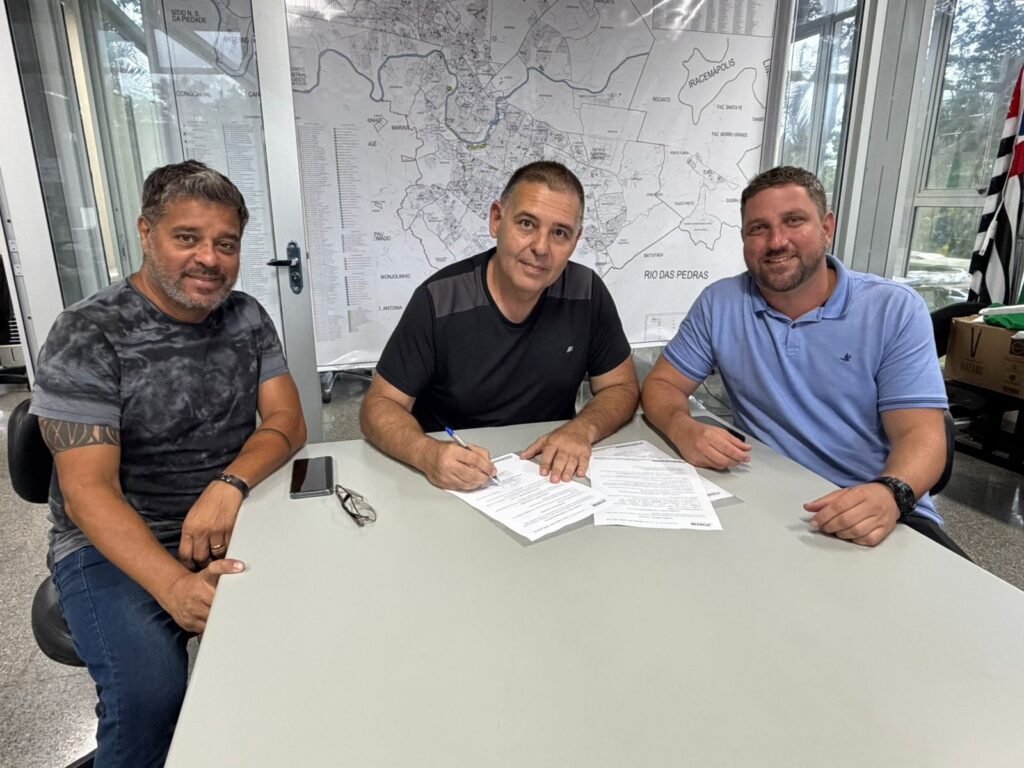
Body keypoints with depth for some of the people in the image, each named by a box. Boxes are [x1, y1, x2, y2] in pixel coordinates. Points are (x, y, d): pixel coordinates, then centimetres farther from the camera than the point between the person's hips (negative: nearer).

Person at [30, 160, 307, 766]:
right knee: (150, 691, -30)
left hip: (232, 520, 5)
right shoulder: (87, 336, -12)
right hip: (117, 543, -4)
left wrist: (230, 483, -23)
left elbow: (286, 421, -1)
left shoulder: (247, 317, 3)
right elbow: (88, 491, -17)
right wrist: (173, 584, -34)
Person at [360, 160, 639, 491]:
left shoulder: (587, 293, -7)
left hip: (550, 475, 1)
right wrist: (427, 453, -30)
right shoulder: (439, 300, -15)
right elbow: (381, 404, -10)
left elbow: (622, 388, 3)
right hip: (450, 482, -1)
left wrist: (583, 428, -18)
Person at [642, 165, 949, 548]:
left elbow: (920, 433, -9)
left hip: (884, 514, 0)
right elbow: (661, 385, 2)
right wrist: (684, 430, -21)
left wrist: (890, 493, -32)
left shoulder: (895, 309, -4)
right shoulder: (719, 303, 0)